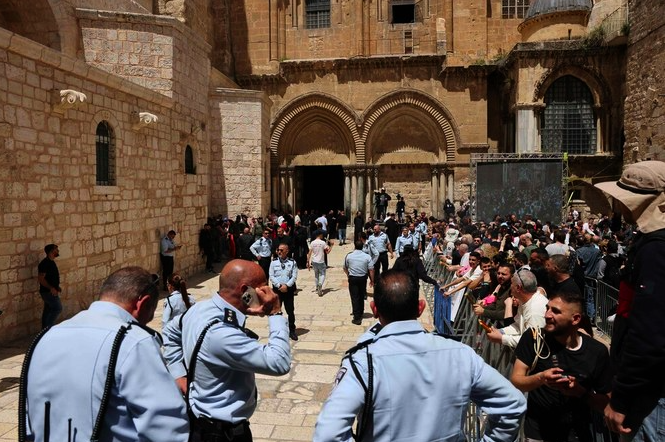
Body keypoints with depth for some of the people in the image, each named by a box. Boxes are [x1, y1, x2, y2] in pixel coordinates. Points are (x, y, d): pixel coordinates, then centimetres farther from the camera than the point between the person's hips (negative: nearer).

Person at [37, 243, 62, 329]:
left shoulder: (51, 262, 12)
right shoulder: (45, 263, -18)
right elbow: (40, 278, -22)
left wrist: (57, 287, 13)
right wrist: (51, 288, -26)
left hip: (50, 291, 10)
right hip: (47, 292, -10)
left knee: (48, 311, 14)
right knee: (58, 308, -12)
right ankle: (48, 327, -4)